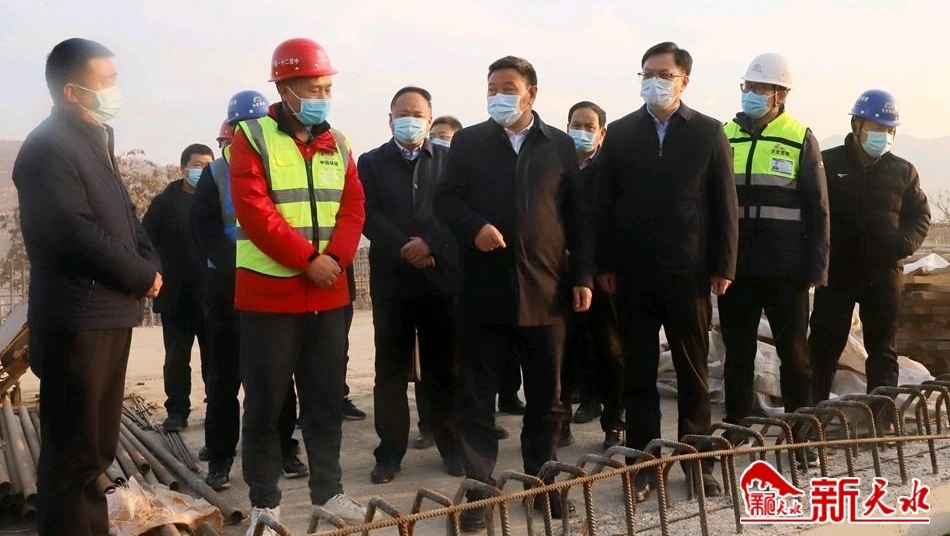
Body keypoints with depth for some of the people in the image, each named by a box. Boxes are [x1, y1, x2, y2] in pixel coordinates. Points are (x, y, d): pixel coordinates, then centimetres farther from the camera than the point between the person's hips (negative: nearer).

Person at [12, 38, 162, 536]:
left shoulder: (96, 140, 15)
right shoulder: (48, 148, -15)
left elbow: (124, 214, 18)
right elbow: (82, 235, -22)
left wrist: (150, 265, 0)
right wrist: (143, 276, -11)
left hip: (108, 314, 9)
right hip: (77, 320, -9)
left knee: (97, 444, 18)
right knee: (73, 450, -2)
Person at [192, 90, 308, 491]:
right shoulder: (215, 174, 4)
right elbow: (204, 229, -3)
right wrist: (234, 265, -16)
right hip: (227, 285, 0)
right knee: (225, 374, 4)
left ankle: (284, 448, 16)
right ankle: (220, 456, 11)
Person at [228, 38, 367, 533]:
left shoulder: (337, 144, 11)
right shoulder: (253, 139, -5)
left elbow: (353, 207, 5)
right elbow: (254, 212, -15)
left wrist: (335, 257, -12)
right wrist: (308, 258, -19)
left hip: (328, 294, 5)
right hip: (270, 292, -5)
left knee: (327, 395, 11)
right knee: (265, 400, 2)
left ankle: (328, 489, 23)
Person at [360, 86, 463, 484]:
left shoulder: (449, 161, 9)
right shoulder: (371, 163, 8)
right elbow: (368, 215, -3)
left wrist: (429, 243, -16)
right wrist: (405, 247, -15)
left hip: (441, 276, 0)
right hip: (391, 279, 0)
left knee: (444, 368, 6)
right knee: (391, 371, 4)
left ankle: (451, 445, 17)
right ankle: (390, 451, 12)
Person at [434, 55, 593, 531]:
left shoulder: (560, 145, 9)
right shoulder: (468, 142, 7)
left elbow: (578, 215, 8)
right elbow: (445, 198, 3)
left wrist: (583, 275, 2)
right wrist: (476, 226, -17)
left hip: (544, 289, 1)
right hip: (484, 288, -1)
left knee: (545, 398, 10)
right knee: (477, 397, 3)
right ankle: (478, 490, 12)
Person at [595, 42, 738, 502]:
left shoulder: (708, 132, 3)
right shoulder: (619, 133, 6)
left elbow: (724, 203, 1)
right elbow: (605, 202, 5)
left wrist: (723, 265, -4)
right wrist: (604, 263, -1)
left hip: (689, 270, -1)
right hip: (633, 272, 1)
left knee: (693, 372, 8)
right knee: (638, 372, 6)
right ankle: (642, 463, 15)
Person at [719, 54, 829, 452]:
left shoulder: (801, 139, -1)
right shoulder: (724, 136, 6)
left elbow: (818, 209, 0)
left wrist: (816, 266, -6)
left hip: (785, 268, -2)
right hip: (736, 266, 3)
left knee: (793, 352, 7)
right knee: (738, 352, 10)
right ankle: (735, 430, 20)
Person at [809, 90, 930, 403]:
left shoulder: (903, 171, 8)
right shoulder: (828, 163, -1)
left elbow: (920, 216, 11)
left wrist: (905, 243, -7)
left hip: (883, 274, 3)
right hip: (836, 271, -2)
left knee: (882, 348, 8)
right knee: (824, 344, 1)